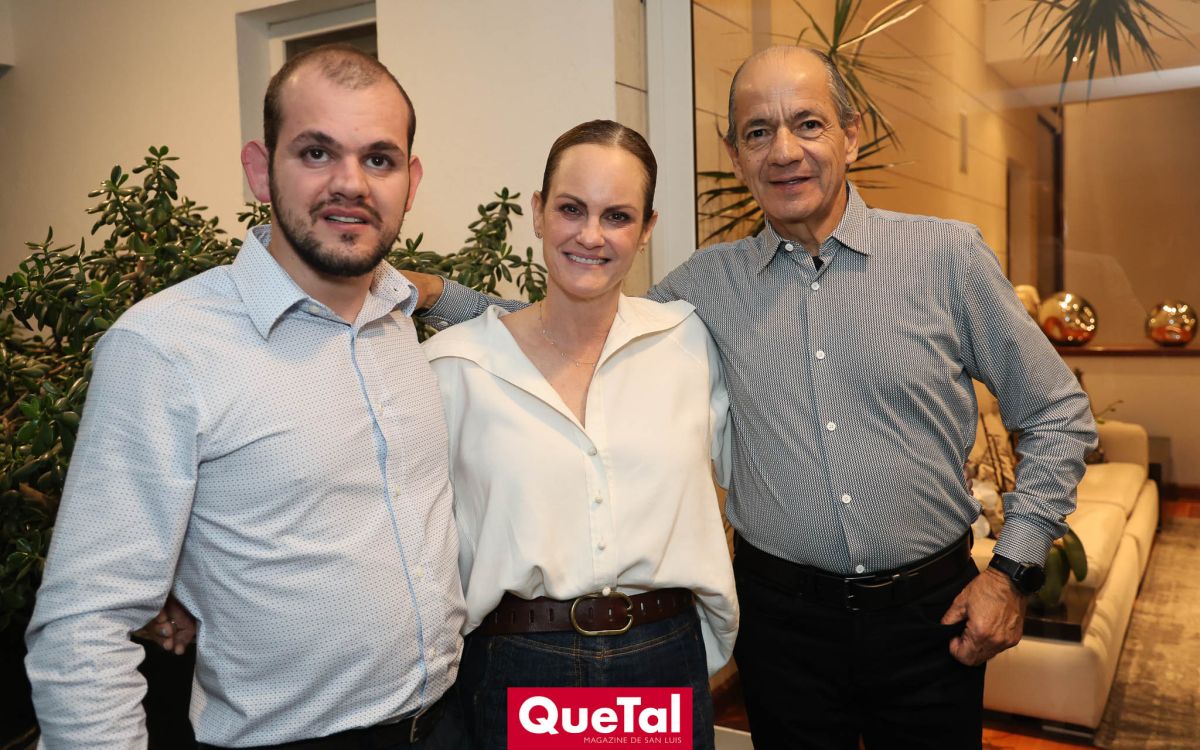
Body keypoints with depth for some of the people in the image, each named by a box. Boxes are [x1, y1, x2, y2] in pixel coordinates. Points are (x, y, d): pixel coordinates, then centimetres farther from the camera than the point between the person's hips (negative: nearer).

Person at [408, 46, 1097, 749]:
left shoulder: (948, 256, -5)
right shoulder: (709, 283, 0)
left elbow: (1058, 415, 2)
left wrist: (1014, 569, -4)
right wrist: (441, 295, 0)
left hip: (930, 612, 0)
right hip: (782, 613, 1)